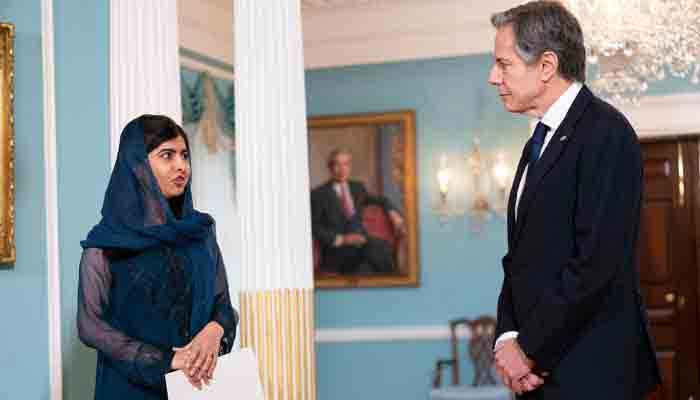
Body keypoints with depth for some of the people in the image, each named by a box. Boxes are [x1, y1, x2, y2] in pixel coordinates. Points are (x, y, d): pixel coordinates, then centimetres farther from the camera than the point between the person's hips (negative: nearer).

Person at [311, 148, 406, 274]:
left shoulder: (358, 187, 21)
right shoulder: (319, 194, 5)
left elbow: (380, 200, 34)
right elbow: (314, 227, -2)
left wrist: (393, 213, 13)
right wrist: (340, 239, -14)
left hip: (361, 241, 5)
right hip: (337, 249, -5)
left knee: (383, 247, -29)